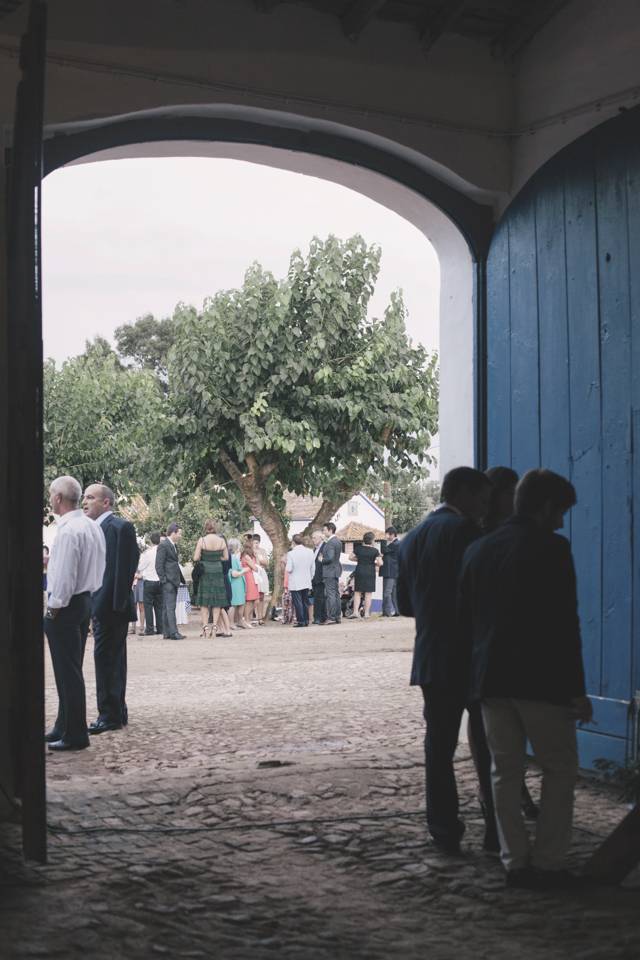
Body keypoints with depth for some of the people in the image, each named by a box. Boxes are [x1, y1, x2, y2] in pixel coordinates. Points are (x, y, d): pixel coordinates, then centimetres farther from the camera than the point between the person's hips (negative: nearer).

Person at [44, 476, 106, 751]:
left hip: (65, 605, -10)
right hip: (85, 601, 10)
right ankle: (64, 727, 27)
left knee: (67, 672, -3)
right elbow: (98, 566, 14)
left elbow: (64, 575, -22)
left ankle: (75, 735, 2)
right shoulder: (92, 526, 9)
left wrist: (53, 608, -14)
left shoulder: (68, 531, -20)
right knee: (72, 670, 17)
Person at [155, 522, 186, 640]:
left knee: (167, 608, 10)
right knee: (170, 607, -12)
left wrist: (181, 578, 18)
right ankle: (173, 632, -16)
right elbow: (159, 565, -14)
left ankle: (167, 633, 11)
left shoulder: (174, 545, 18)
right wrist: (164, 580, -17)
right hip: (168, 582, -9)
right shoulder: (163, 545, -10)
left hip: (174, 581, 9)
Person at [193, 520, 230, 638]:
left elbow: (195, 558, -7)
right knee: (217, 601, 9)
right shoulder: (221, 540, -2)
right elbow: (226, 557, 6)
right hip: (218, 571, 2)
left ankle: (204, 627, 2)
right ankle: (214, 625, 4)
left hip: (205, 571, -2)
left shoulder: (202, 540, -8)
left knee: (204, 601, 5)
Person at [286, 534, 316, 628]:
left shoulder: (291, 554, -15)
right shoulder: (310, 552, -1)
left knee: (297, 602, 0)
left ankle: (301, 621, -2)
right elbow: (313, 568, 6)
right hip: (306, 582, 5)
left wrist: (287, 567, 6)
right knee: (305, 602, 13)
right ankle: (306, 620, 15)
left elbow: (289, 569, -16)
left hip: (295, 583, -5)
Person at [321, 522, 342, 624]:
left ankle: (331, 617, -8)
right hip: (336, 570, 10)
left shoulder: (330, 543, -18)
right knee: (336, 594, 13)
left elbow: (329, 558, -25)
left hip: (329, 572, -10)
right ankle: (338, 616, 17)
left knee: (330, 594, -8)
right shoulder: (338, 541, 13)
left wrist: (322, 560, -8)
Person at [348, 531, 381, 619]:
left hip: (359, 571, 2)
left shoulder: (358, 548, 1)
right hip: (370, 572, -2)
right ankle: (366, 613, 2)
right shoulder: (375, 550, -6)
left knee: (357, 592, 7)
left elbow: (351, 557, 9)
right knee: (368, 593, 2)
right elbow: (379, 563, -8)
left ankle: (355, 612, -1)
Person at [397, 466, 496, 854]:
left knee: (439, 746, 7)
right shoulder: (464, 530, -10)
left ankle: (445, 832, 7)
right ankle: (498, 831, 6)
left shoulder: (413, 538, 13)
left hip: (431, 659, 6)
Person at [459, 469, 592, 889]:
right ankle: (548, 863, 1)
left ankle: (515, 861, 11)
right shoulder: (551, 548, -9)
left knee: (505, 772, 10)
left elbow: (466, 621, 15)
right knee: (560, 769, 5)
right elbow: (564, 623, -13)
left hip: (491, 681, 6)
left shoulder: (478, 550, 12)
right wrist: (576, 688, -10)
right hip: (540, 681, -6)